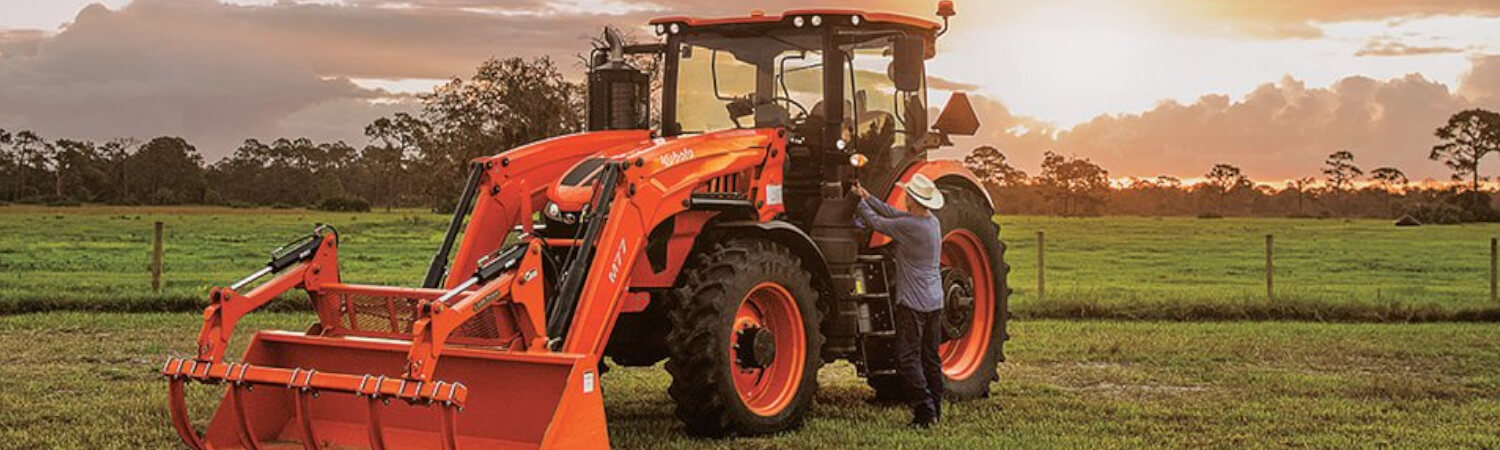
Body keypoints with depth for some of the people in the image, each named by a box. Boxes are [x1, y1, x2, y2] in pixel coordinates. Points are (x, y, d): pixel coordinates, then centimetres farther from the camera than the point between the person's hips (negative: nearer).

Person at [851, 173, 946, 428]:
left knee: (908, 359, -5)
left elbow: (876, 222, -5)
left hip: (912, 303, -8)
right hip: (935, 302, 8)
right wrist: (867, 196, 19)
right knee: (930, 357, 13)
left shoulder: (908, 226, -18)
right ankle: (935, 410, 16)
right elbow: (893, 214, 15)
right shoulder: (933, 223, 7)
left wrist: (861, 201, 13)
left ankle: (924, 411, -10)